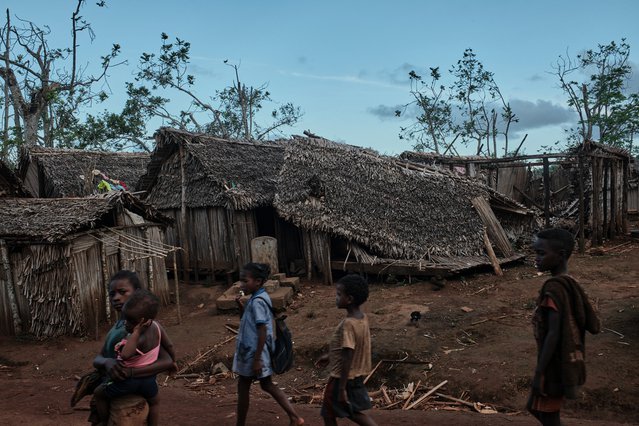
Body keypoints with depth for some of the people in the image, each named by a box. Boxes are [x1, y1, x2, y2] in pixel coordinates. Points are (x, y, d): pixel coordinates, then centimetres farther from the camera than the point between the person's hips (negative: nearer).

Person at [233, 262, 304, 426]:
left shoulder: (256, 302, -24)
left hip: (253, 353, -10)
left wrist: (257, 359, -23)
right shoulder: (260, 297, 5)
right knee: (267, 385, 19)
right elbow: (248, 319, 18)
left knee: (243, 387, 9)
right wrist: (241, 305, 1)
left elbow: (262, 332, -25)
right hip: (258, 351, 10)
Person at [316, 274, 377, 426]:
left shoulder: (348, 324, -28)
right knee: (351, 411, 24)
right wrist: (329, 356, 23)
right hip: (356, 376, 8)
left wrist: (342, 388, -22)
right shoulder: (362, 317, -1)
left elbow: (347, 359, -27)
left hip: (343, 378, -8)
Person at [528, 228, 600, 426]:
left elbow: (553, 334, -25)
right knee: (536, 408, 22)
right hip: (566, 362, 9)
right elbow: (592, 325, 9)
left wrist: (539, 372, -20)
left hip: (555, 366, -9)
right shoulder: (570, 284, 4)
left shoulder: (553, 287, -23)